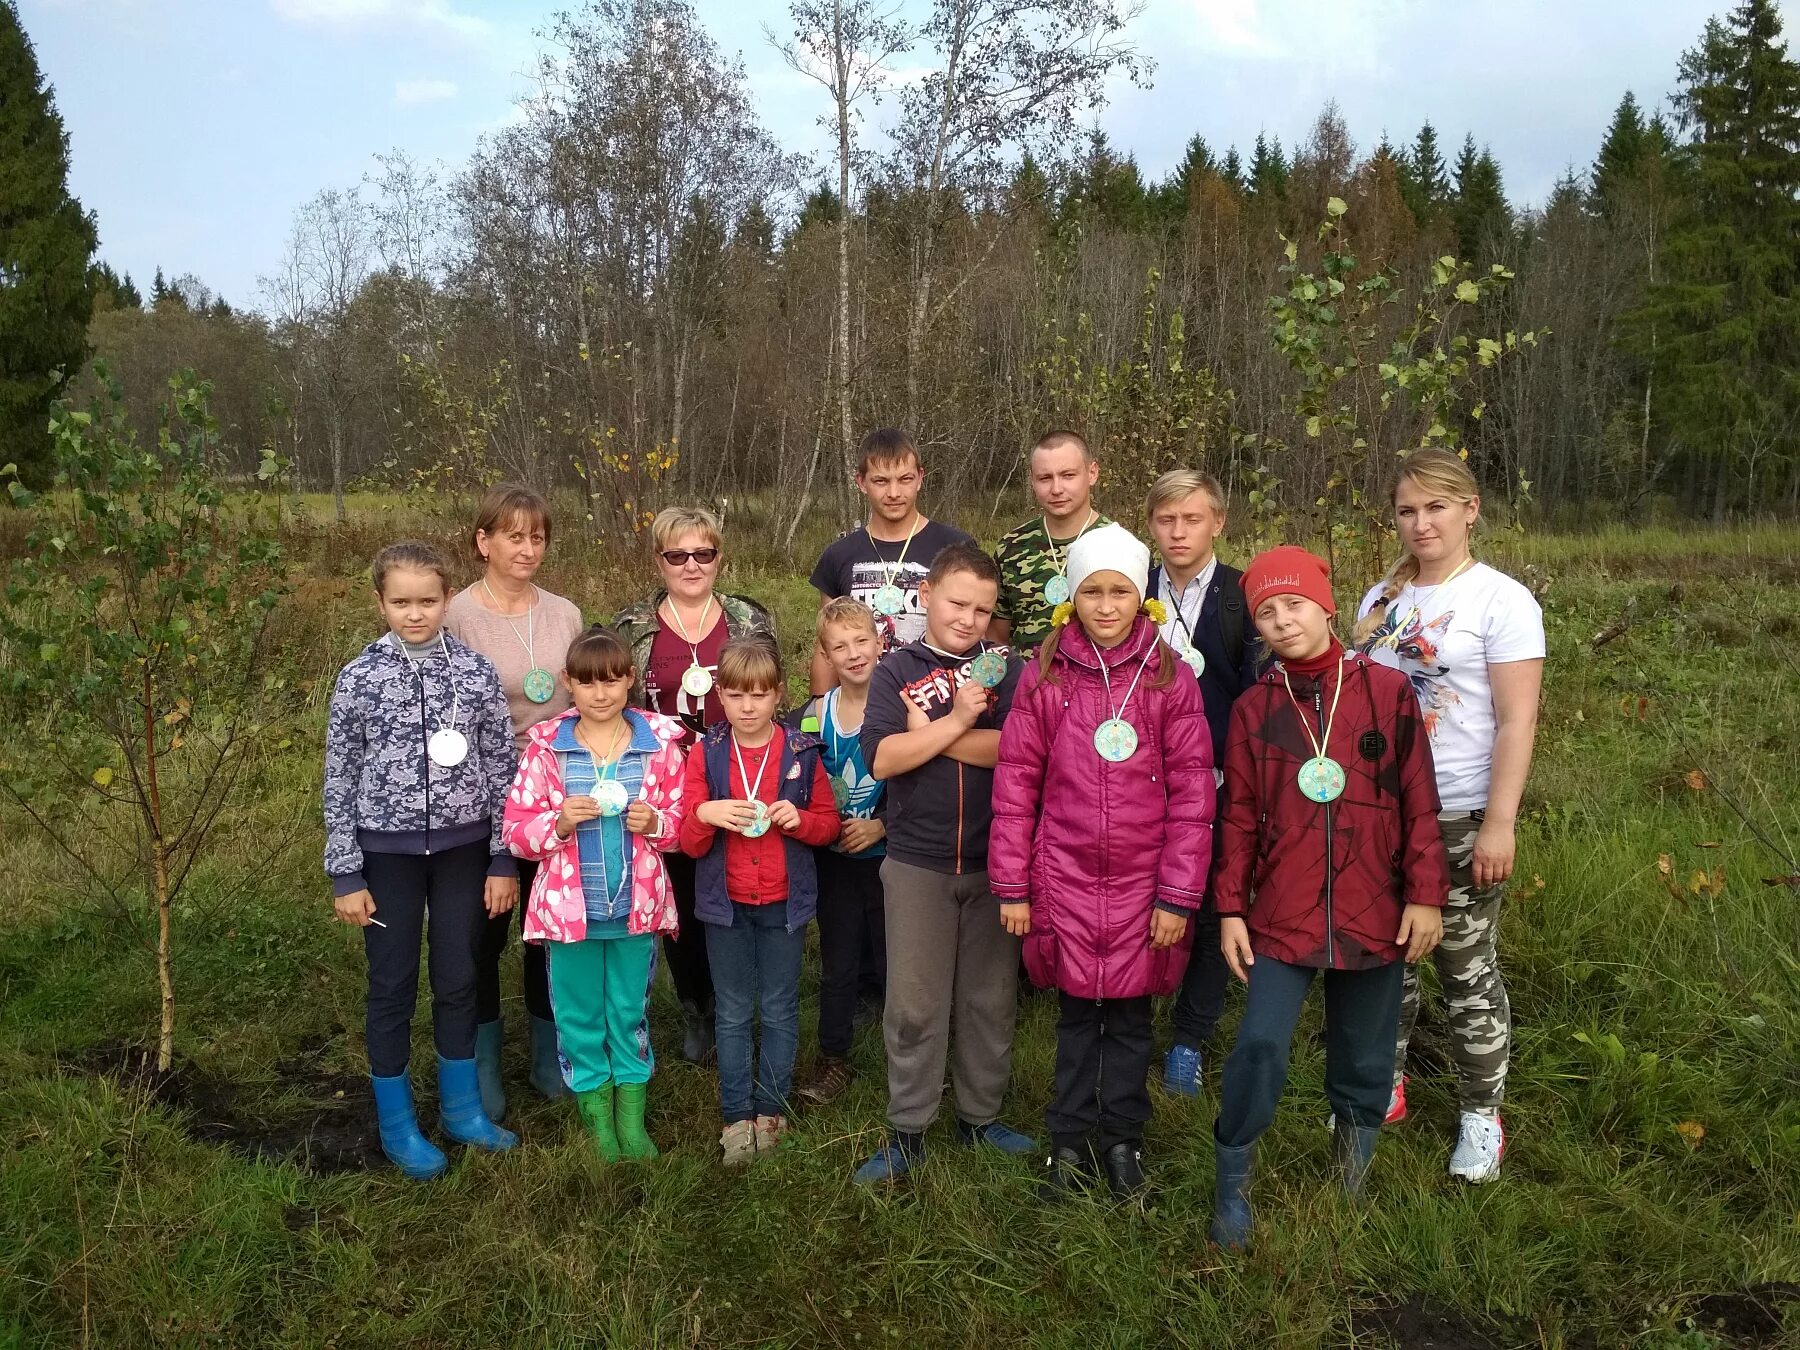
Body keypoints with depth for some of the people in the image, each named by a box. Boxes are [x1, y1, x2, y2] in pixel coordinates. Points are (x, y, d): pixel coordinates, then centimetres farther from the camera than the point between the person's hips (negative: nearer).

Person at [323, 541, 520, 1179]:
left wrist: (503, 860, 0)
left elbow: (501, 768, 0)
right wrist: (346, 874, -4)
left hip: (462, 847, 1)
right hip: (388, 851, -1)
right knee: (393, 986, 9)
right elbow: (340, 780, -3)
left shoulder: (477, 671, -4)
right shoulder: (359, 679, -7)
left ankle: (461, 1107, 31)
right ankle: (397, 1124, 26)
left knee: (458, 980, 12)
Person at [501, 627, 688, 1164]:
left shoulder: (660, 741, -3)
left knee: (631, 1014, 14)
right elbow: (517, 830, -4)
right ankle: (597, 1118, 30)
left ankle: (632, 1118, 30)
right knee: (579, 1018, 13)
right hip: (567, 907, 0)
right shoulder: (545, 745, -5)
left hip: (636, 907, 0)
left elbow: (681, 820, 3)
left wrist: (655, 822, -18)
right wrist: (560, 823, -22)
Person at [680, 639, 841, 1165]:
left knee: (780, 1010, 11)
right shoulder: (704, 756, -4)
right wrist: (705, 813, -24)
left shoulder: (802, 753, -4)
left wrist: (800, 819, -19)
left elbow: (829, 823, 2)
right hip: (726, 903, 0)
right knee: (733, 1014, 11)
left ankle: (771, 1109, 25)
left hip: (784, 903, 0)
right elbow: (690, 845, -3)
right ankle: (737, 1116, 21)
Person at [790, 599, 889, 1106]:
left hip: (887, 854, -3)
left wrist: (880, 825, -18)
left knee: (894, 961, 5)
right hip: (835, 859, 3)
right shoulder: (814, 714, 0)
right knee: (837, 964, 13)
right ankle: (833, 1062, 26)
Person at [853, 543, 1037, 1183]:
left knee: (991, 998, 13)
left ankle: (981, 1116, 30)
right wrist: (957, 721, -16)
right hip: (917, 864, -1)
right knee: (913, 1004, 6)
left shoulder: (1005, 669, 1)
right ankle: (907, 1131, 20)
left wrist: (926, 733, -15)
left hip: (994, 862, 1)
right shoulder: (897, 670, 0)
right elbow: (881, 758, -13)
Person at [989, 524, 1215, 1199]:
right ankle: (1070, 1138, 29)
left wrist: (1178, 894, -6)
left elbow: (1192, 792, -3)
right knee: (1076, 1012, 13)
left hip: (1143, 883, 0)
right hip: (1065, 878, 0)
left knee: (1130, 1014, 12)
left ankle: (1122, 1137, 31)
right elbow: (1016, 783, 0)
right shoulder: (1045, 675, -1)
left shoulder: (1170, 677, -3)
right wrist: (1011, 886, -1)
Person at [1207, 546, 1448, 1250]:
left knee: (1364, 1060, 12)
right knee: (1260, 1046, -9)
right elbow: (1239, 816, 4)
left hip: (1373, 917, 0)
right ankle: (1232, 1185, 10)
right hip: (1281, 917, 0)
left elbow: (1418, 803, 0)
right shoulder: (1253, 708, 1)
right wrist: (1230, 908, 2)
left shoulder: (1387, 691, -2)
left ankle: (1351, 1180, 34)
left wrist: (1425, 894, -3)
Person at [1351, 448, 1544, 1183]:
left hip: (1462, 815, -5)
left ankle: (1481, 1115, 22)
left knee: (1466, 966, 6)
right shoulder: (1381, 599, 7)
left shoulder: (1502, 600, -9)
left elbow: (1516, 722, -13)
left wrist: (1499, 824, -17)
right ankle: (1386, 1084, 29)